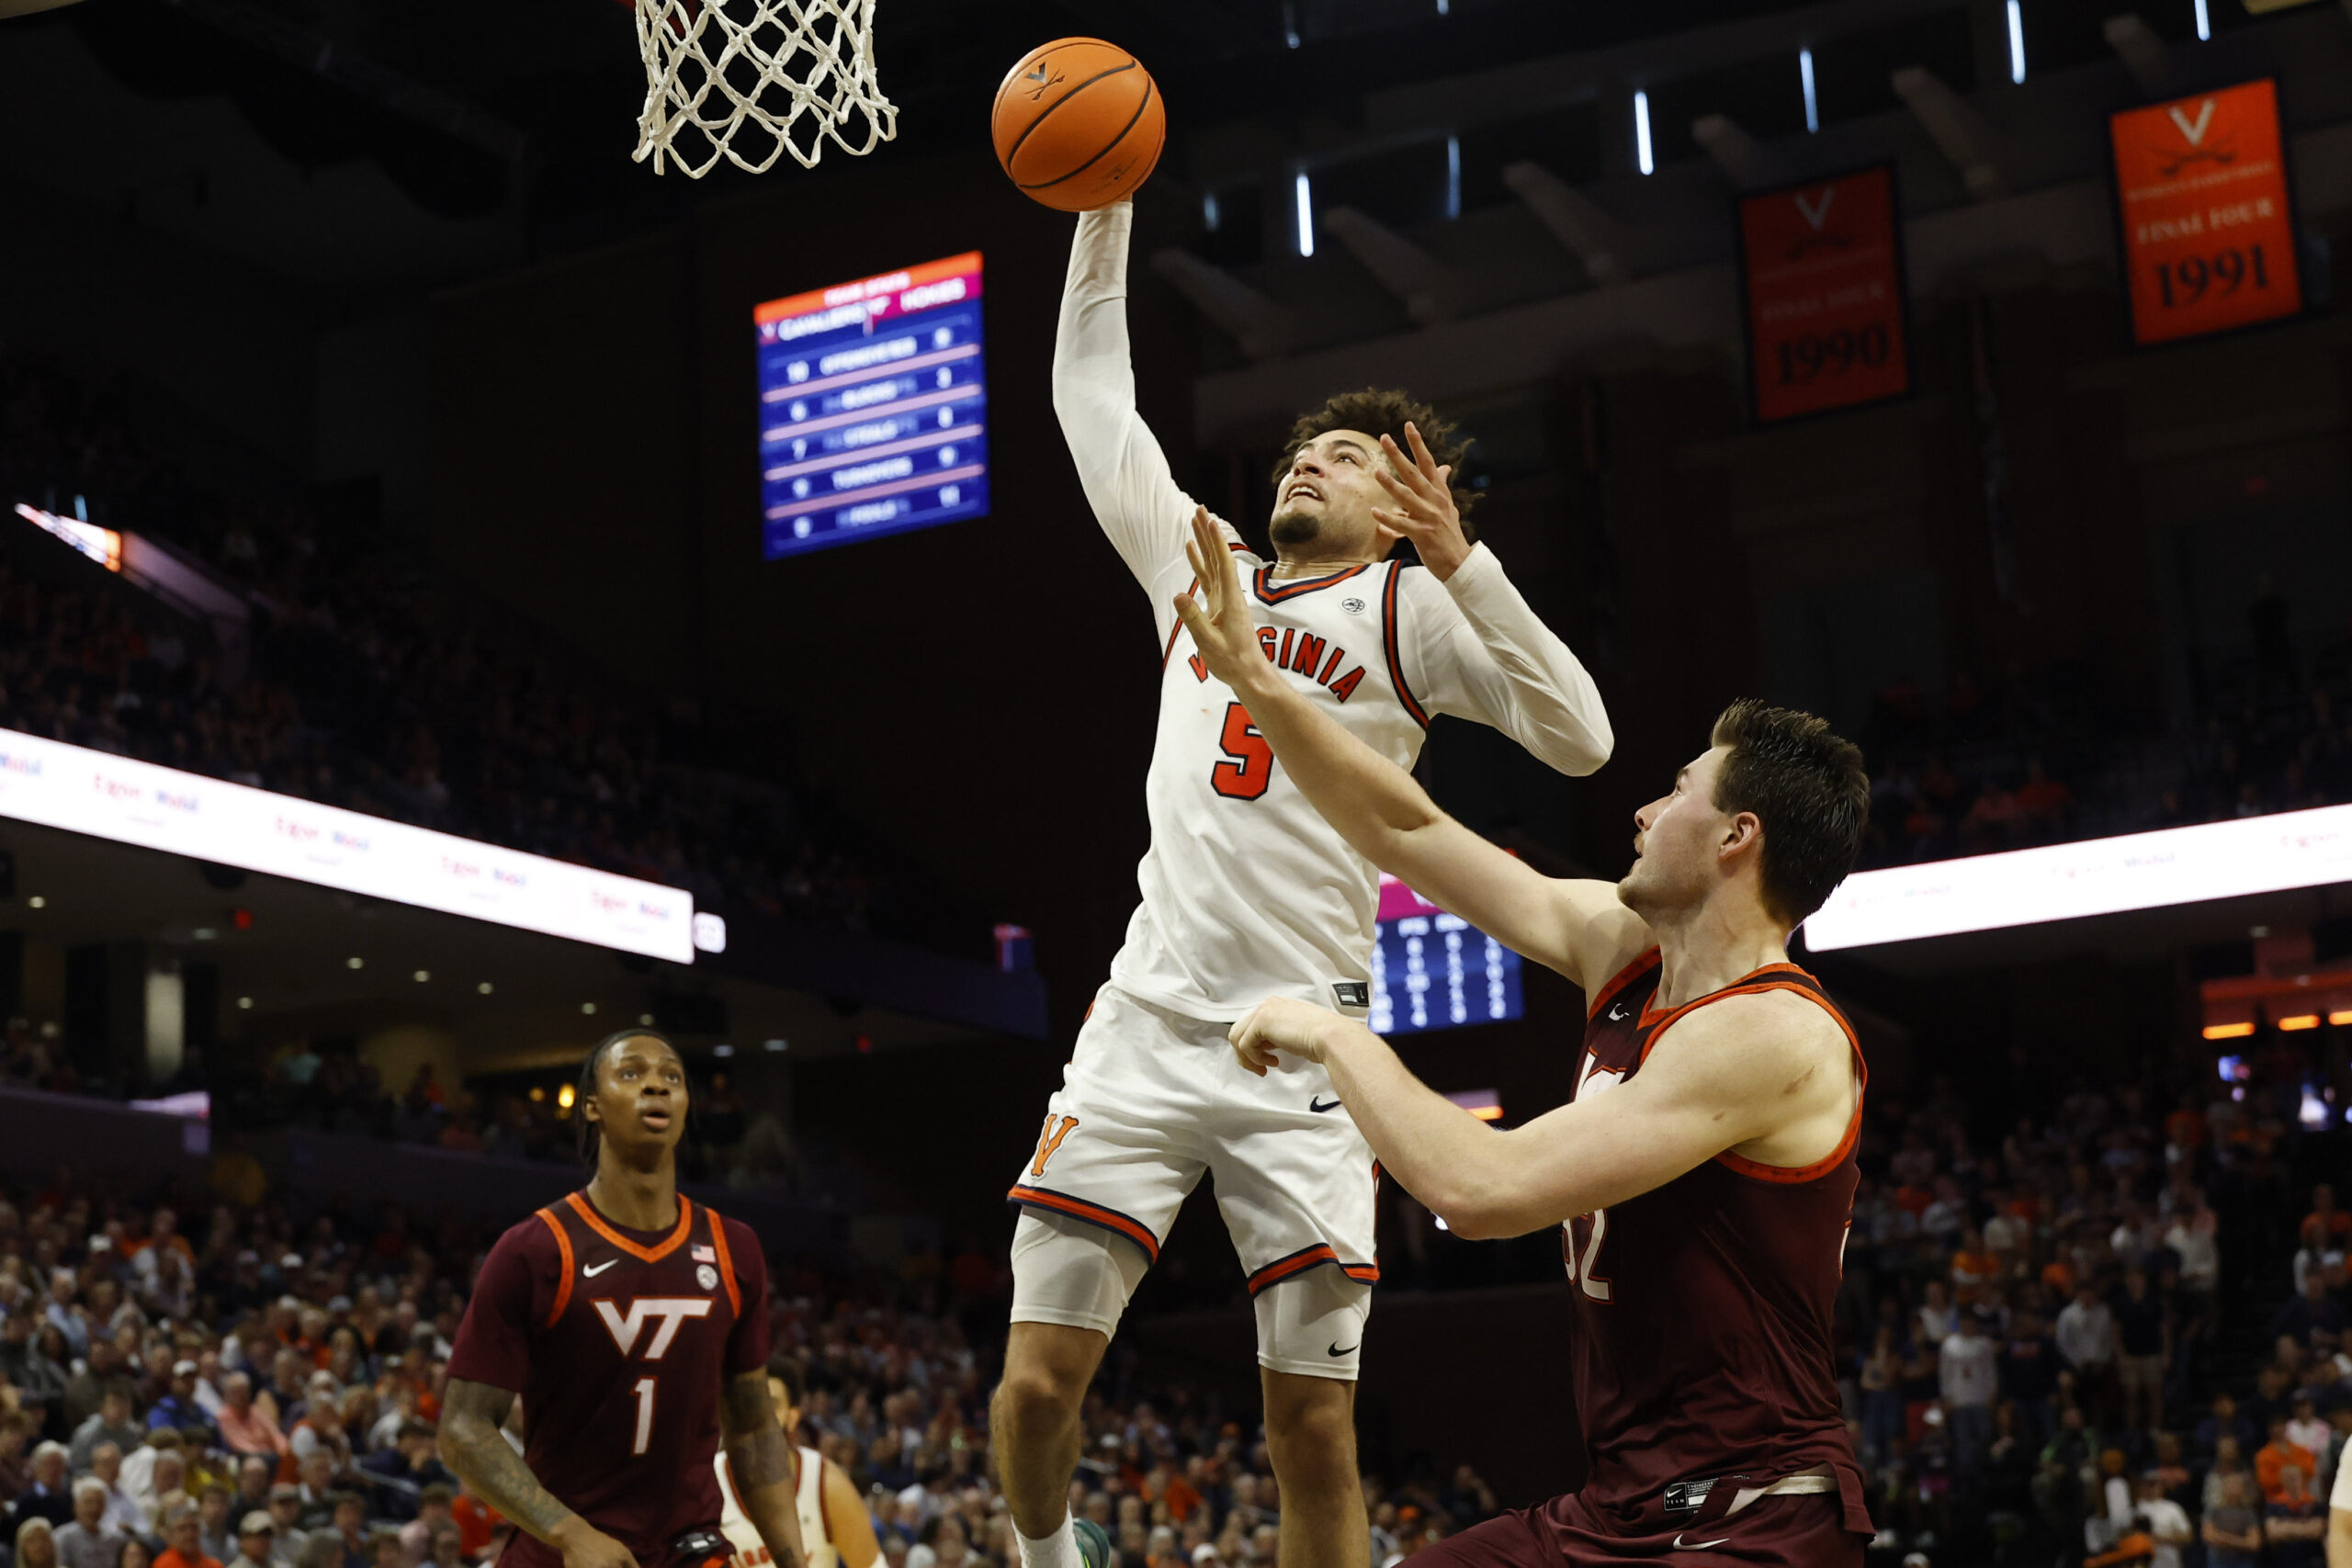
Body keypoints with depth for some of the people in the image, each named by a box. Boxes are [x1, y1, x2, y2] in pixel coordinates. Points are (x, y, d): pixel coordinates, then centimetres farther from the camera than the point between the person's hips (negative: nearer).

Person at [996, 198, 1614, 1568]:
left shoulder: (1410, 607, 4)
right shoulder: (1200, 563, 17)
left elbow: (1580, 739, -10)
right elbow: (1093, 402, 22)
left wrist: (1458, 558, -17)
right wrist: (1106, 214, 15)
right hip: (1148, 1019, 3)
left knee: (1314, 1428, -2)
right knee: (1038, 1381, -2)